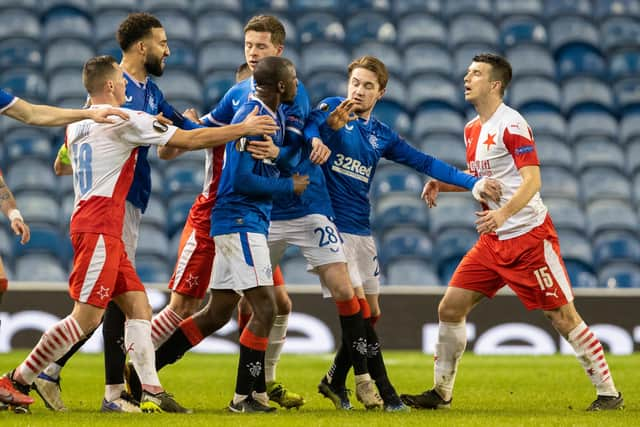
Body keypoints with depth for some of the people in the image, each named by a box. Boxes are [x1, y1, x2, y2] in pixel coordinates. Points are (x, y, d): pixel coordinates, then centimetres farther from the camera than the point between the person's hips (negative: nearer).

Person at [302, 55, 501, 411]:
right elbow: (306, 137, -16)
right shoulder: (330, 109, -2)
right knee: (359, 308, -13)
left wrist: (473, 182, 6)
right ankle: (384, 391, -9)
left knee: (370, 314, 8)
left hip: (361, 231, 6)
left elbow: (425, 163, 13)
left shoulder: (382, 135, 12)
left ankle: (335, 380, 24)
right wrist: (329, 126, -37)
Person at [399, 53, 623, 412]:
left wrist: (503, 213, -35)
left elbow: (532, 180, -20)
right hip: (493, 241, 8)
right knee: (451, 308, 2)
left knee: (563, 316, -6)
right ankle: (442, 393, 11)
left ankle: (608, 392, 4)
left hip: (529, 235, -8)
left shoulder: (512, 124, -14)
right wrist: (442, 183, 10)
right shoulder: (472, 129, 12)